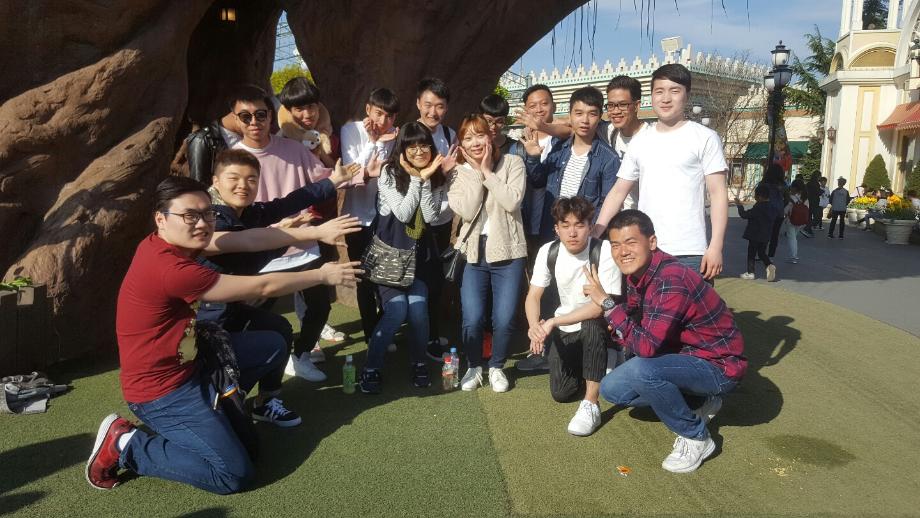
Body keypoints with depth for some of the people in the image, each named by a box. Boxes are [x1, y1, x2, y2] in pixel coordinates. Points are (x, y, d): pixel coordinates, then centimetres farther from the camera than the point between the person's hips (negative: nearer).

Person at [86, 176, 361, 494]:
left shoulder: (168, 241, -4)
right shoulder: (170, 269, -32)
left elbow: (248, 240, -4)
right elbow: (263, 287, -24)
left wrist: (317, 232, -6)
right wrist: (323, 276, -10)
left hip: (188, 360, 10)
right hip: (162, 389, -10)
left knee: (273, 344, 14)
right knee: (234, 476, -13)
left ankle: (267, 403, 41)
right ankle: (125, 444, -1)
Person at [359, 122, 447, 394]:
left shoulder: (436, 177, 4)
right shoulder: (389, 173, -8)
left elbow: (431, 217, -8)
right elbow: (403, 214, -15)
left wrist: (425, 180, -15)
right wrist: (416, 179, -16)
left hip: (420, 254, 3)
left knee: (417, 308, -17)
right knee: (397, 310, -20)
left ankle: (418, 362, 8)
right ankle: (371, 367, -2)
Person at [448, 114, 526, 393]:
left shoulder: (512, 162, -1)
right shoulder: (458, 173, 4)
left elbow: (512, 202, -16)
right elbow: (466, 210, -12)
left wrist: (488, 172, -11)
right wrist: (476, 172, -10)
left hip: (508, 252, -1)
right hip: (474, 253, 1)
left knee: (504, 320, -6)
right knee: (472, 319, -8)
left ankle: (497, 366, 22)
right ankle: (473, 366, 19)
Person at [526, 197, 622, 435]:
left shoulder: (605, 251, -23)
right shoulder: (548, 252, -9)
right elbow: (533, 297, -5)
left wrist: (553, 322, -33)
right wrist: (535, 326, -28)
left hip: (597, 328, -4)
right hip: (564, 330, 4)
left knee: (592, 325, -38)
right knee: (561, 392, -8)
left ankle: (591, 404, -26)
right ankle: (599, 371, 26)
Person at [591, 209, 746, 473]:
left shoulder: (671, 280, -30)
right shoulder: (637, 275, -2)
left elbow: (646, 347, -35)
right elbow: (640, 330, 10)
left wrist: (607, 303, -30)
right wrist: (616, 328, -12)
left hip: (719, 366, -9)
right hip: (685, 354, 9)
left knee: (641, 370, -33)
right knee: (611, 388, 2)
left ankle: (696, 438, -9)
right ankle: (697, 403, 14)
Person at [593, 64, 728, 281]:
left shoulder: (704, 138, 1)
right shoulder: (639, 142, 12)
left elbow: (718, 193, -3)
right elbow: (618, 192, 14)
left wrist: (716, 247, -12)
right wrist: (594, 235, 5)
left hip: (689, 254, -4)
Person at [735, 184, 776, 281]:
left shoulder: (757, 208, -21)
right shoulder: (769, 207, 4)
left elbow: (744, 215, -19)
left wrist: (739, 205, -8)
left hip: (755, 236, -7)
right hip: (765, 236, 7)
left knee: (751, 254, 5)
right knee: (762, 253, 18)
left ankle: (750, 272, 10)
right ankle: (769, 265, -5)